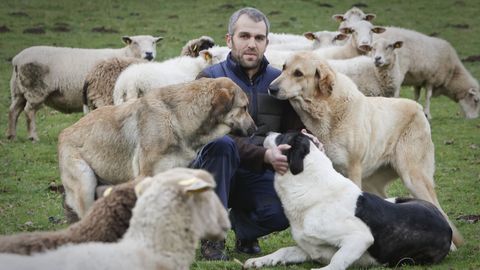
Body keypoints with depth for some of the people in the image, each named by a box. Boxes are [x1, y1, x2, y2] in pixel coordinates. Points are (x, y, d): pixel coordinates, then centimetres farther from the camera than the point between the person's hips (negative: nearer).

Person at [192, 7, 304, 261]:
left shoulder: (278, 81, 8)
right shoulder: (211, 78, -6)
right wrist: (264, 155, -33)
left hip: (257, 177, 3)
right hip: (214, 175, -3)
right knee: (221, 142, -36)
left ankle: (242, 221, 9)